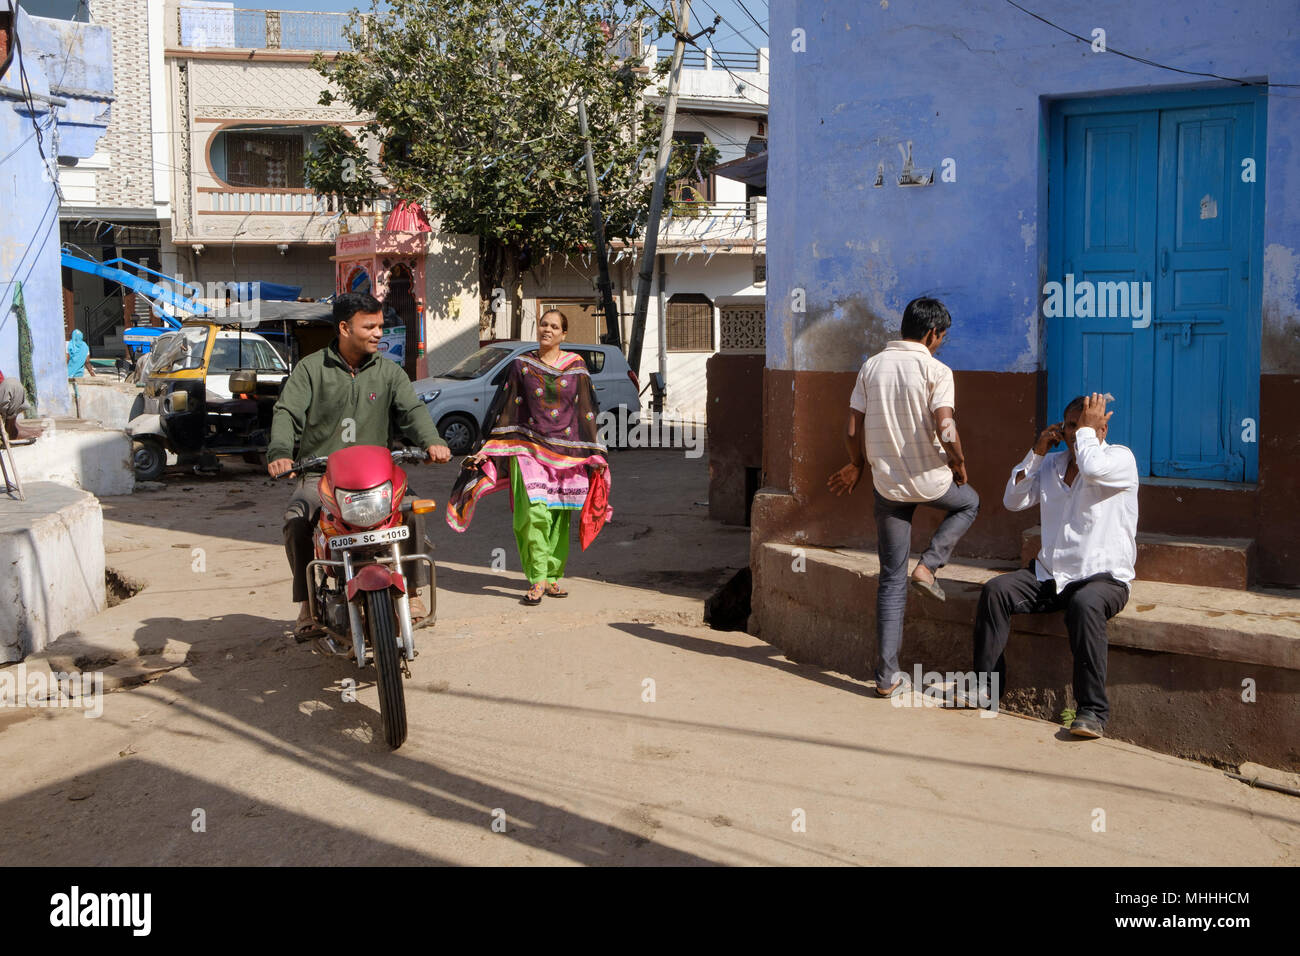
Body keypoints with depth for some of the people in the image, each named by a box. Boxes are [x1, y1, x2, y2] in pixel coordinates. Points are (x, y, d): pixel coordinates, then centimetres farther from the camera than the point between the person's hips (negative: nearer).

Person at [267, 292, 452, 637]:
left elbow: (411, 410, -3)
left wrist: (431, 441, -25)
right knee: (296, 520, -28)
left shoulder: (388, 371, 11)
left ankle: (412, 592, -11)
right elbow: (287, 412, -5)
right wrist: (280, 453, -26)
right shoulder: (311, 369, 5)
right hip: (319, 474, -1)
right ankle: (309, 603, -15)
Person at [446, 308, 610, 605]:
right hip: (529, 448, -1)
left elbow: (587, 411, 8)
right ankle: (537, 578, -12)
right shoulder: (522, 365, 6)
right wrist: (489, 447, 4)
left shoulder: (576, 367, 7)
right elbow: (507, 408, 8)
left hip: (566, 452, 1)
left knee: (560, 518, 5)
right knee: (535, 513, -16)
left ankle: (553, 576, 15)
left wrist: (594, 453, 4)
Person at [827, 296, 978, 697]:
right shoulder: (936, 371, -10)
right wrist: (958, 462, -2)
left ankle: (887, 675, 7)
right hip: (930, 480, -4)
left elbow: (853, 431, 3)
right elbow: (945, 430, -21)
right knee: (968, 503, 33)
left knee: (891, 578, 10)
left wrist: (856, 466, 21)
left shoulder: (872, 366, 3)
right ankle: (928, 564, 11)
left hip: (887, 484, 4)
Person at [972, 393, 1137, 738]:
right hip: (1049, 575, 6)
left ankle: (1092, 710, -32)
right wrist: (1037, 451, 3)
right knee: (995, 590, -17)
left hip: (1104, 577, -5)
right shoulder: (1051, 463, 15)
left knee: (1085, 604, -37)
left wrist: (1087, 428, -10)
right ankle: (985, 687, -10)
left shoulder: (1121, 458, -3)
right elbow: (1013, 500, 8)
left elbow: (1092, 468, -27)